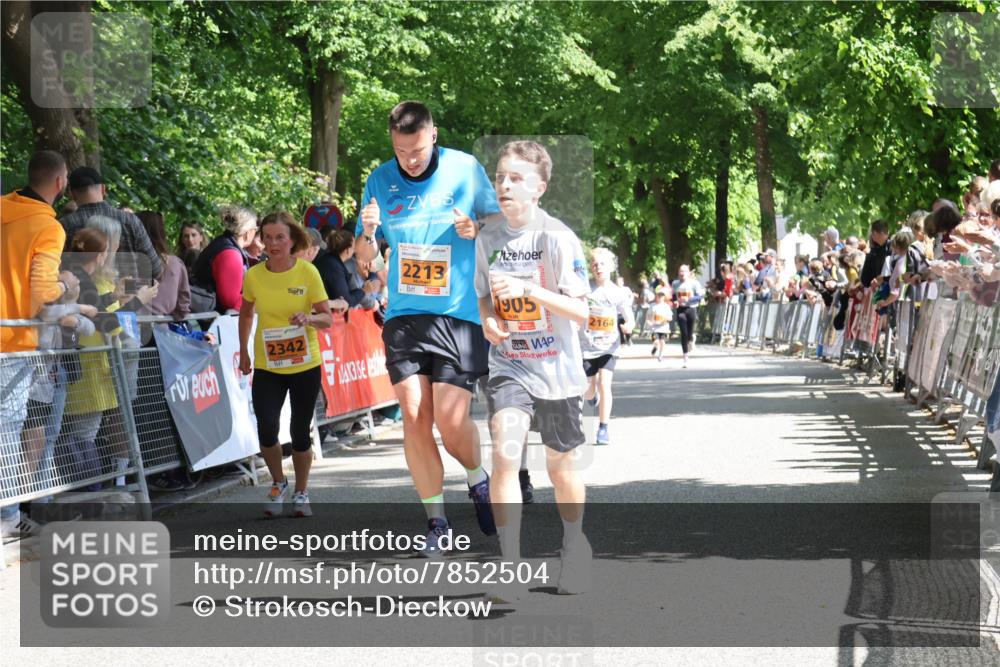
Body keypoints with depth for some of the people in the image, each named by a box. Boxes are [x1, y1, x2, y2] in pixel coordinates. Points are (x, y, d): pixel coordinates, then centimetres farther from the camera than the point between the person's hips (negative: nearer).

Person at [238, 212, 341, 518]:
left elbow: (328, 317, -5)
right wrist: (244, 352, 12)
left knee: (300, 433, 5)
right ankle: (278, 484, 16)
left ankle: (301, 493, 27)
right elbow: (246, 313, 13)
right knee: (266, 430, -11)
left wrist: (309, 318, -26)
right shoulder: (254, 275, -5)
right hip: (267, 367, 1)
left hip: (305, 366, -1)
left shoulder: (308, 272, -10)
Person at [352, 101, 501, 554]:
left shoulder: (466, 169, -2)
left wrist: (476, 230, -15)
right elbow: (364, 258, 12)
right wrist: (368, 233, -11)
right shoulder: (380, 180, 6)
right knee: (414, 417, -5)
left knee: (451, 420, -10)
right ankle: (436, 520, 7)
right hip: (403, 315, 3)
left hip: (459, 314, -3)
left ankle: (478, 480, 22)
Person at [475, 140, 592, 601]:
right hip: (508, 366, 2)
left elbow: (581, 312, -16)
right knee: (505, 453, -19)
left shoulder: (558, 238, -13)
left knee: (560, 465, 12)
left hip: (557, 369, -2)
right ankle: (510, 568, -17)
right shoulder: (488, 238, 1)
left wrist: (528, 290, -28)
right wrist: (488, 319, -6)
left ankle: (574, 546, 39)